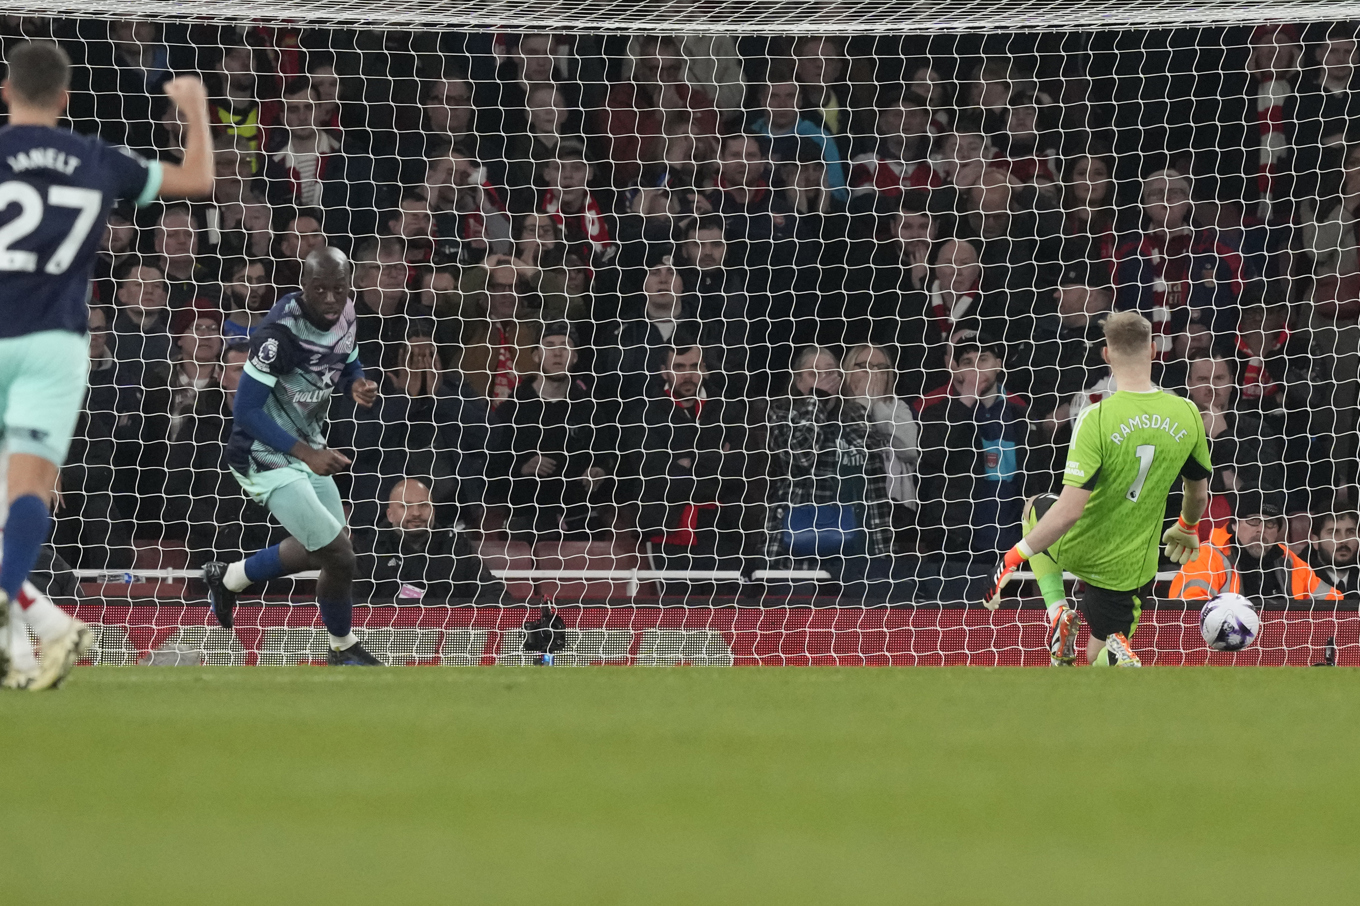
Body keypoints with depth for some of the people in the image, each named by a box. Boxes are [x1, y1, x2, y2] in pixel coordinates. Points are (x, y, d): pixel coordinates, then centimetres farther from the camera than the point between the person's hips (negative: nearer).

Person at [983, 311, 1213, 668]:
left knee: (1036, 508, 32)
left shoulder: (1097, 419, -25)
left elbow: (1070, 509, -29)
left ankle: (1057, 610, 11)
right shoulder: (1187, 416, -11)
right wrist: (1187, 528, 29)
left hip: (1078, 549, -3)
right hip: (1130, 567, 3)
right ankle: (1118, 657, -19)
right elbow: (1199, 494, 6)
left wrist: (1015, 557, -20)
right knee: (1098, 660, 20)